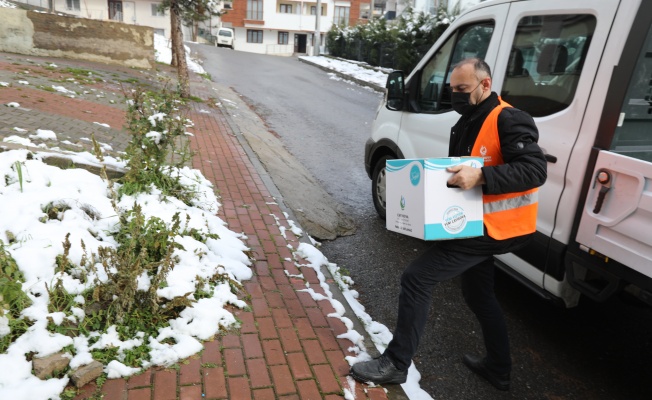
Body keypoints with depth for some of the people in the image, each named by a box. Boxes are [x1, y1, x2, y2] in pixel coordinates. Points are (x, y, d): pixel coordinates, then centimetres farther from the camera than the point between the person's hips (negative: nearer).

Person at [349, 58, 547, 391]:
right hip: (477, 225, 11)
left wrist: (480, 177, -36)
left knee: (416, 278, -12)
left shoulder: (509, 121, -16)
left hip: (494, 228, -11)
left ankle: (396, 363, 2)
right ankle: (499, 369, 41)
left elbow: (535, 171, -25)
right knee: (477, 292, 22)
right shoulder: (466, 125, 13)